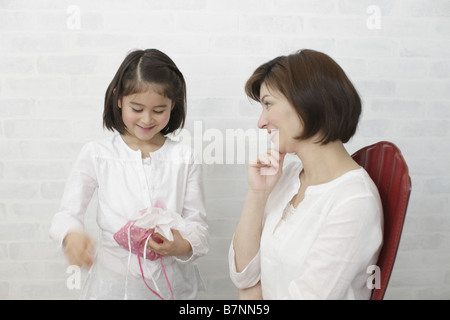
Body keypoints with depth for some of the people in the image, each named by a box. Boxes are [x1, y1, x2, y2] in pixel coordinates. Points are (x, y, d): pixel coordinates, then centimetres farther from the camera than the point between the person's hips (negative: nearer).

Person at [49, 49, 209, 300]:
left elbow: (198, 224, -3)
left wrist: (183, 245, -25)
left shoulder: (185, 158, -3)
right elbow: (69, 212, -3)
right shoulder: (97, 154, -5)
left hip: (174, 284, 1)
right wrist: (72, 236, -27)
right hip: (113, 281, 0)